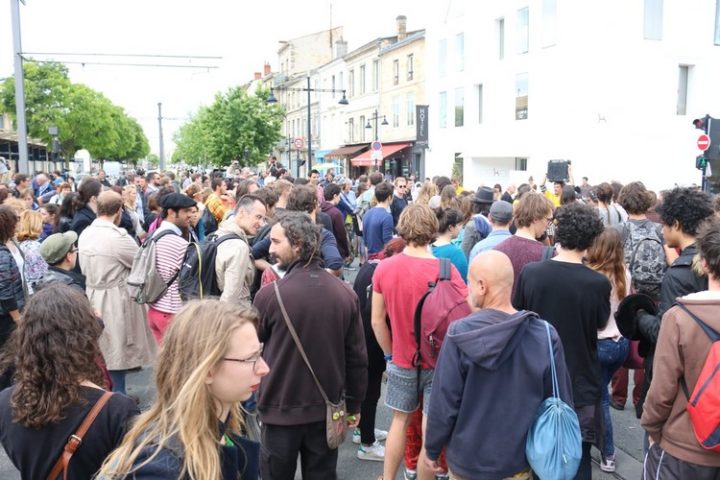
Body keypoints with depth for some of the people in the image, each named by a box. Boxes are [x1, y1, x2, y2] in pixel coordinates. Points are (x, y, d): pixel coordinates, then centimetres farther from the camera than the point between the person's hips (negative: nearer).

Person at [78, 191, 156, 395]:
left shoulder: (85, 234, 2)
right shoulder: (118, 236, -22)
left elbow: (84, 267, 12)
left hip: (93, 297, 8)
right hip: (115, 300, -7)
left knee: (101, 350, 19)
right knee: (117, 352, 4)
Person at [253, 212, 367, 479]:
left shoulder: (270, 294, -19)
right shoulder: (345, 293, -9)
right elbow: (357, 357, -2)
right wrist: (354, 404, 11)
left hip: (281, 409, -3)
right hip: (327, 408, 3)